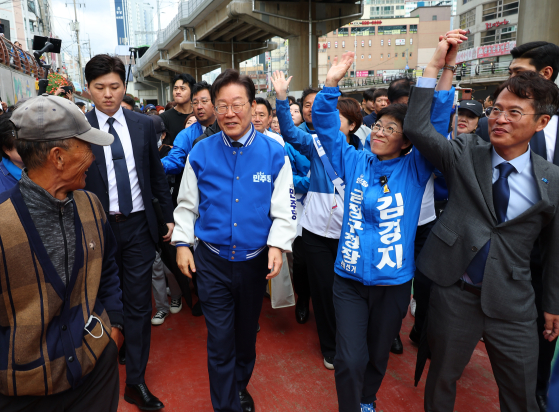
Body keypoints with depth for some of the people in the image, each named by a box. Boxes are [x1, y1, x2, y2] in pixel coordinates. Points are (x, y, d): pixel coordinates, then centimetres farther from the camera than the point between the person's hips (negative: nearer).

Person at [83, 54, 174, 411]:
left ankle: (136, 382, 21)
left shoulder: (144, 125, 2)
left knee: (139, 304, 7)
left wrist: (170, 215, 9)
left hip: (139, 226, 1)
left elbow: (157, 175, 9)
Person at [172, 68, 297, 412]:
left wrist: (277, 246, -18)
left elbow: (284, 209, -6)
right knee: (220, 339, 6)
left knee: (247, 332, 21)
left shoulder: (274, 154, -7)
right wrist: (183, 243, -1)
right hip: (212, 261, 0)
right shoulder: (201, 152, -4)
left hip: (255, 260, 1)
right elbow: (187, 204, 4)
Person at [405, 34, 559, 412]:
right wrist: (436, 67, -20)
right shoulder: (465, 155, -5)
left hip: (513, 306, 1)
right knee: (442, 379, 18)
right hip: (455, 293, -1)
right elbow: (416, 128, -18)